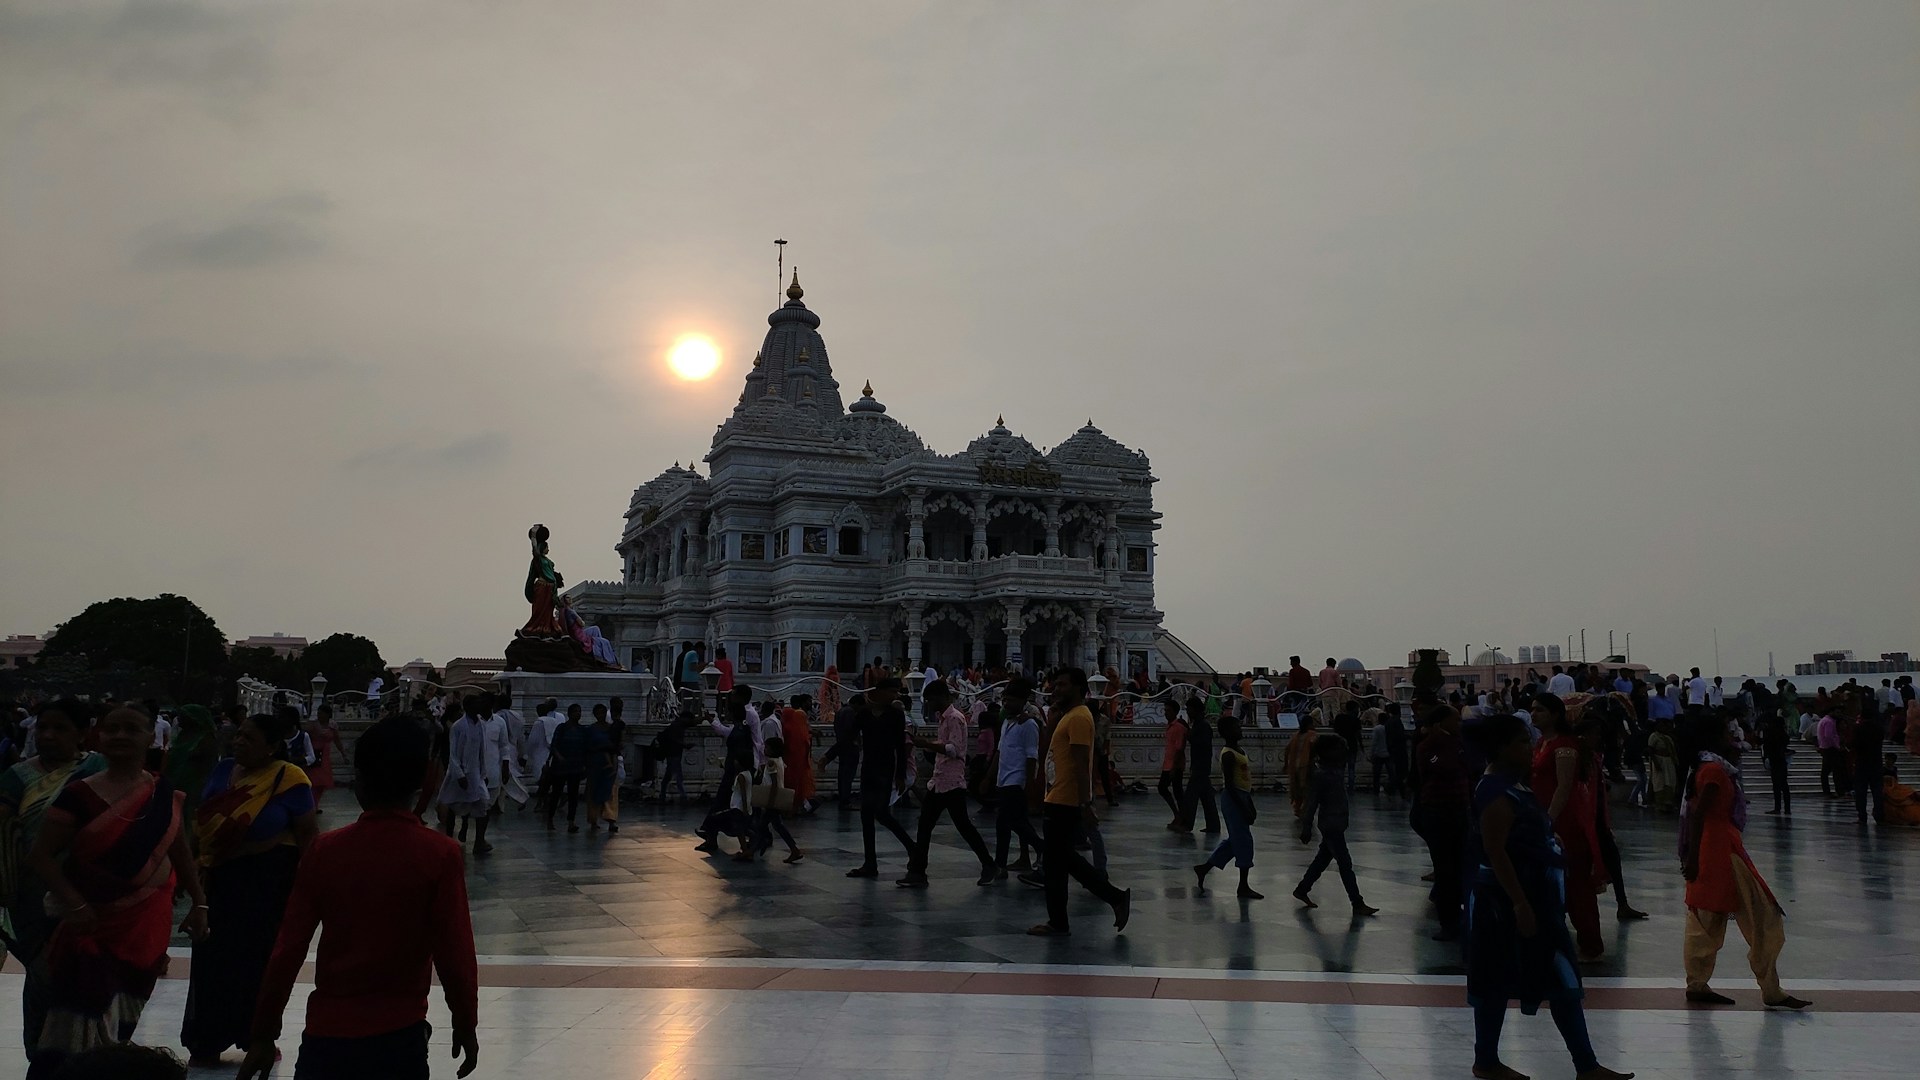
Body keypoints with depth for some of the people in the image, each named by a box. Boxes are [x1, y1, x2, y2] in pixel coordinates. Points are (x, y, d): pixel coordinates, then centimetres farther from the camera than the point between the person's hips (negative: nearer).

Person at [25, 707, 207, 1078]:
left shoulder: (164, 793, 2)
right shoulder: (80, 795, -9)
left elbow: (179, 850, 11)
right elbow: (41, 855, -10)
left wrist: (198, 903, 10)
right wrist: (75, 904, -19)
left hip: (149, 924, 3)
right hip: (94, 922, -3)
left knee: (123, 1022, 11)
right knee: (81, 1016, -10)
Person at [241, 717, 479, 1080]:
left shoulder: (325, 850, -5)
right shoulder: (440, 854, -12)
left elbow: (287, 951, -3)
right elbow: (454, 953, -10)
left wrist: (263, 1033, 7)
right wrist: (466, 1026, 3)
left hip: (327, 1032, 1)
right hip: (400, 1036, -1)